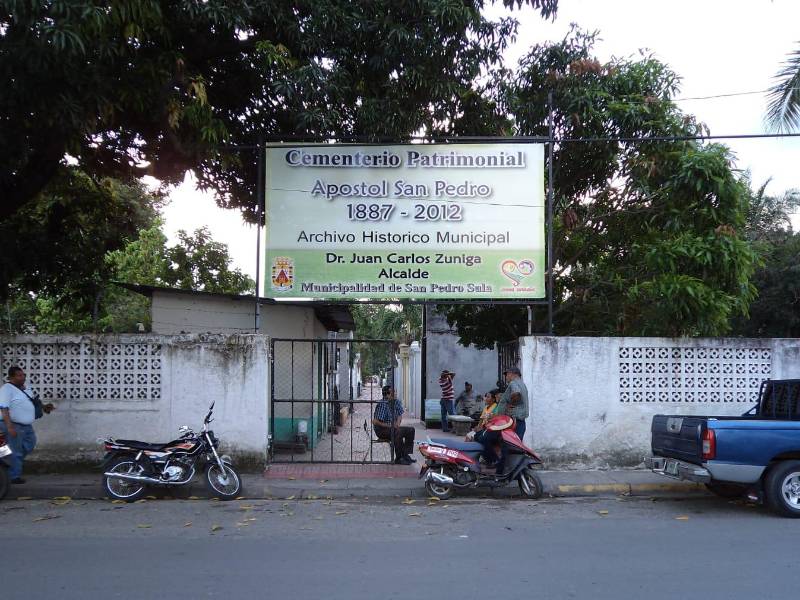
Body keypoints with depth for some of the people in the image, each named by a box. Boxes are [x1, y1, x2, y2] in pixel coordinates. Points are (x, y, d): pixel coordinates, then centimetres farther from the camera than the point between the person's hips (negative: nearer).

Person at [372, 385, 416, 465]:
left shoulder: (396, 402, 3)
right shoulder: (382, 404, -21)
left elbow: (400, 415, 18)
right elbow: (375, 422, -24)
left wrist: (397, 423, -4)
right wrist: (389, 425, -21)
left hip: (392, 427, 9)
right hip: (381, 430, -8)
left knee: (411, 430, -5)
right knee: (399, 432, -33)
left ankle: (406, 455, -4)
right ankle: (398, 458, -23)